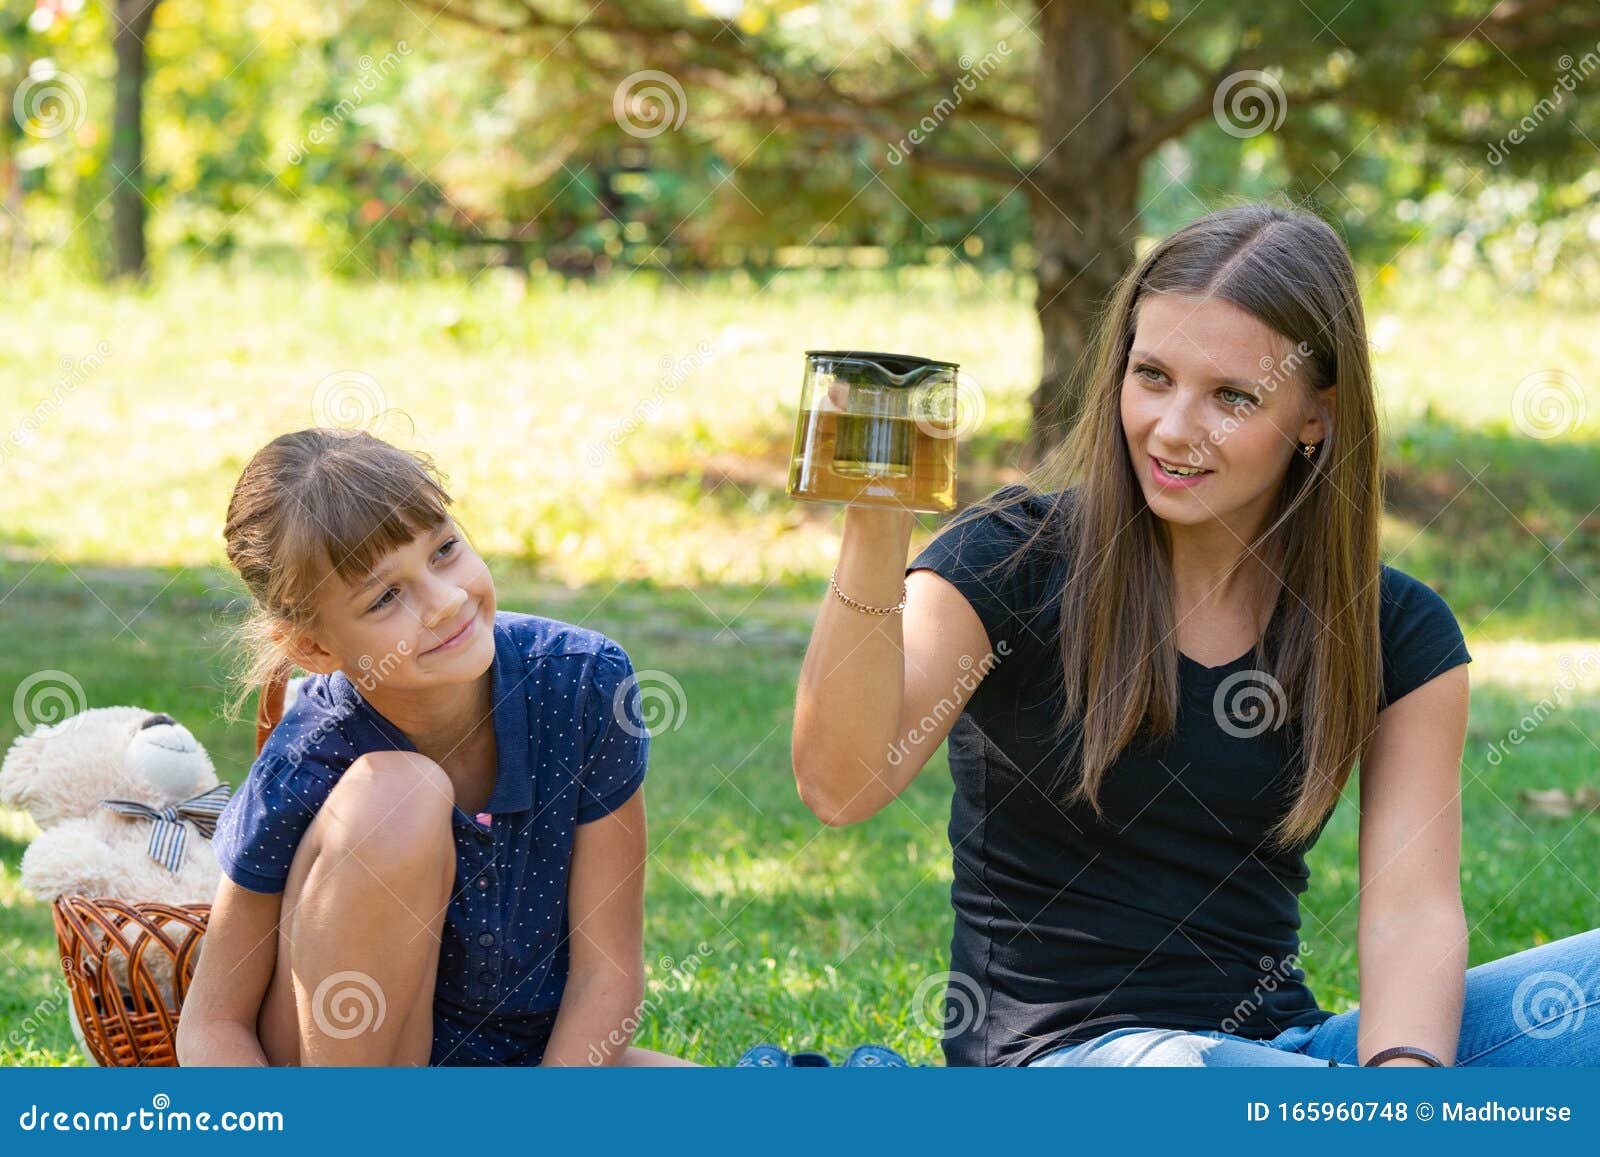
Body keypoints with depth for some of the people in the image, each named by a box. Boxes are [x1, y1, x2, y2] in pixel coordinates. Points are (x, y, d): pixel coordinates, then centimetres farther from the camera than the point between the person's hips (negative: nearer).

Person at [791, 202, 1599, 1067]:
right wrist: (874, 531, -30)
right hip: (1056, 1051, -4)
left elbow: (1411, 910, -6)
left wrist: (1404, 1063, -28)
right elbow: (841, 785, -16)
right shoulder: (1011, 560, -3)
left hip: (1277, 1044, 4)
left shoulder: (1396, 633, 5)